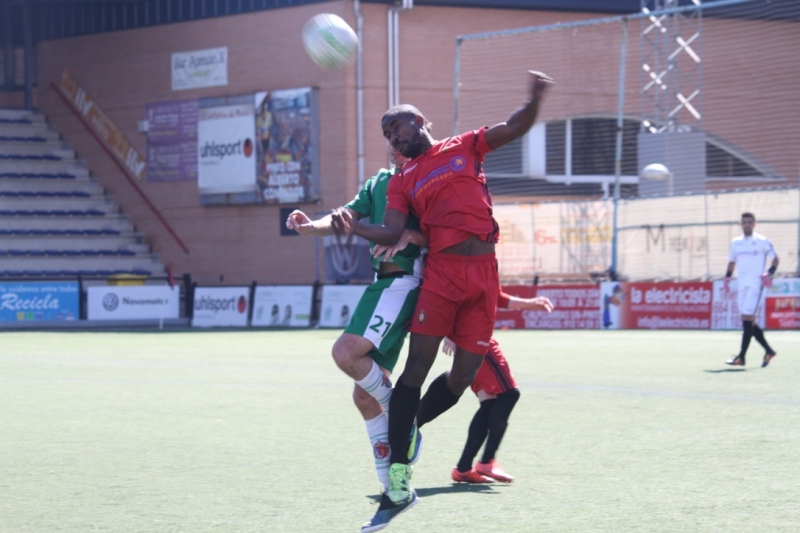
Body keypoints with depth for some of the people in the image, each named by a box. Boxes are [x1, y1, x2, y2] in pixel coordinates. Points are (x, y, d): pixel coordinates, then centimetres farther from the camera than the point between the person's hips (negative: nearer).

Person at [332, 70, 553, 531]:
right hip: (441, 272, -1)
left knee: (463, 376, 1)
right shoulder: (404, 181, 13)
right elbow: (391, 232, 1)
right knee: (417, 367, -12)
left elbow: (515, 128, 9)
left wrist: (535, 99, -11)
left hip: (484, 275, 1)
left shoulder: (465, 146, 15)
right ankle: (400, 482, -10)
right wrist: (354, 228, -19)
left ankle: (406, 432, 28)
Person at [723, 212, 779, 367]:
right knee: (749, 321, 6)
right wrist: (727, 278, 9)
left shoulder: (763, 242, -2)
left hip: (755, 285, -6)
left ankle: (741, 357, -15)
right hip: (741, 285, 6)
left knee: (747, 319, -14)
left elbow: (775, 259, 3)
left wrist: (769, 273, -13)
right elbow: (731, 262, 24)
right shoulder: (735, 242, 13)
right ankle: (769, 351, 20)